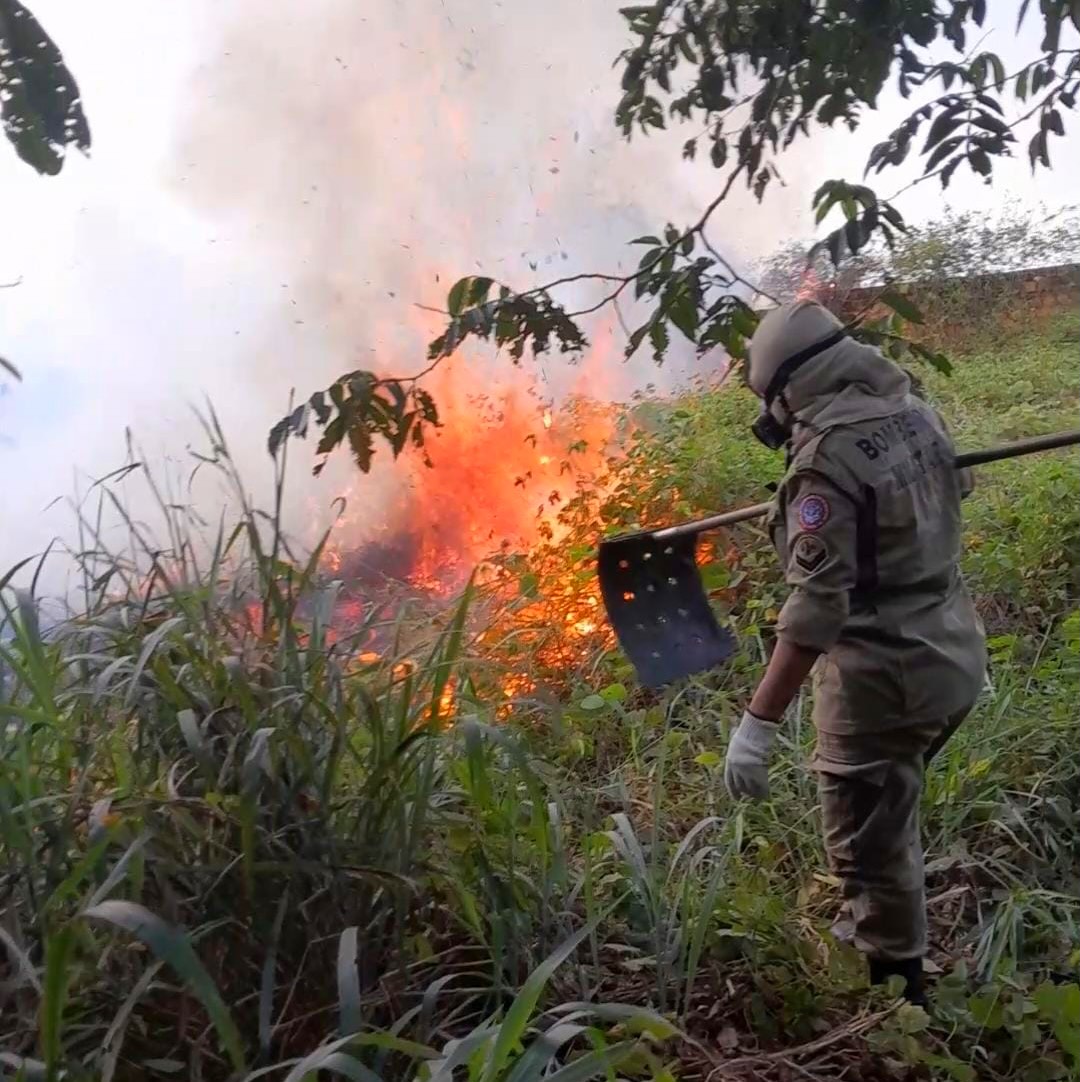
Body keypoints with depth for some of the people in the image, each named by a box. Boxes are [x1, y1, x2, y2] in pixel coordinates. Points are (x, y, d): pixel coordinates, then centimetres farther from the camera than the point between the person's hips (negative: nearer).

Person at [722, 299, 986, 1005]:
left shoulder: (827, 458, -21)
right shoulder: (915, 411, 4)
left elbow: (817, 607, -28)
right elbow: (954, 485, 26)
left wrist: (758, 726, -27)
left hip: (885, 675, -9)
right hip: (958, 654, 9)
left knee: (873, 847, 8)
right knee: (888, 814, 29)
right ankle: (876, 931, 47)